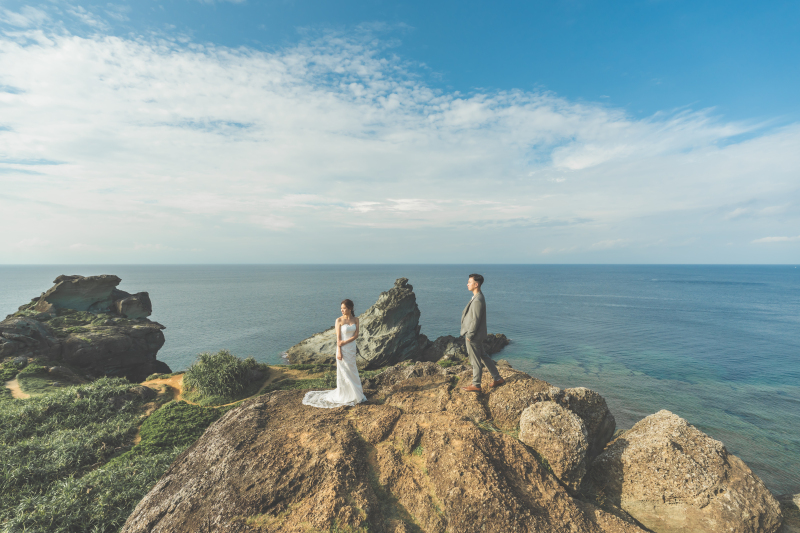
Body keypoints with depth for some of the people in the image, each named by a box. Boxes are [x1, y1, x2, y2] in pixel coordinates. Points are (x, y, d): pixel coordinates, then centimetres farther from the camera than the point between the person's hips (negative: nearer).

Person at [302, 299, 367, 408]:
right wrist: (339, 352, -16)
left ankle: (353, 392, 29)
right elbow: (338, 338, -12)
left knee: (351, 370, 14)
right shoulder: (339, 320, -9)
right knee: (343, 371, 5)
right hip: (343, 349, -4)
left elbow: (356, 335, -3)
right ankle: (343, 394, 20)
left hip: (352, 348, 4)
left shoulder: (355, 319, 0)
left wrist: (345, 342, -14)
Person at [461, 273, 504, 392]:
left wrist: (469, 335, -17)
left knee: (475, 361, 4)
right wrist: (468, 333, 17)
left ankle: (476, 385, 19)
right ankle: (497, 378, 31)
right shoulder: (478, 297, 8)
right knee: (483, 356, 20)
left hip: (474, 336, -10)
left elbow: (475, 320, -23)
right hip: (477, 335, 10)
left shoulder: (478, 300, -24)